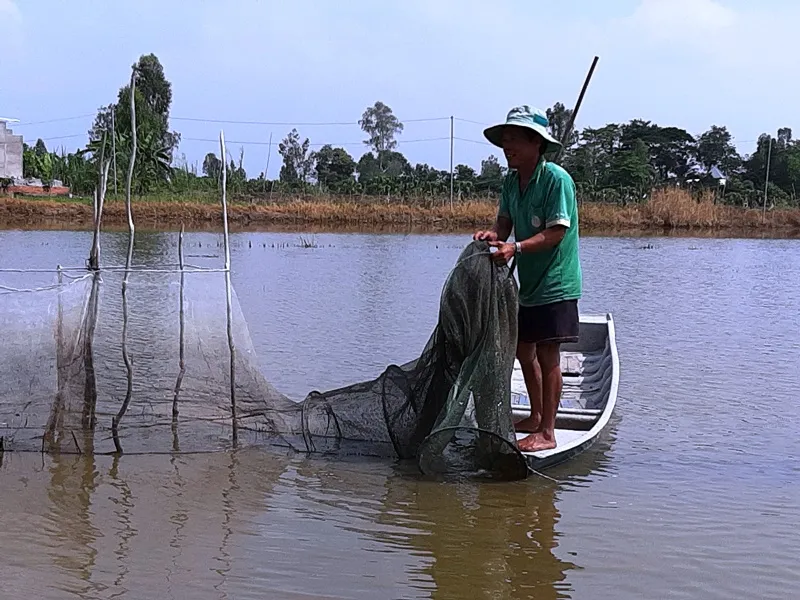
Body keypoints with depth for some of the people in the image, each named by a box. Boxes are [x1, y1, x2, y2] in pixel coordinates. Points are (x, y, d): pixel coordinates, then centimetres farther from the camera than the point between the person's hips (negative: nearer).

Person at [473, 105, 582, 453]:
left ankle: (546, 433, 0)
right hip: (528, 282, 9)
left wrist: (516, 247, -32)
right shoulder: (511, 180, 7)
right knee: (523, 350, 16)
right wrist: (493, 234, -17)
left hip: (555, 284, -8)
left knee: (547, 355, -7)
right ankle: (536, 417, 33)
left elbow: (556, 232, -21)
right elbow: (504, 221, 6)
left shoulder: (556, 179, -17)